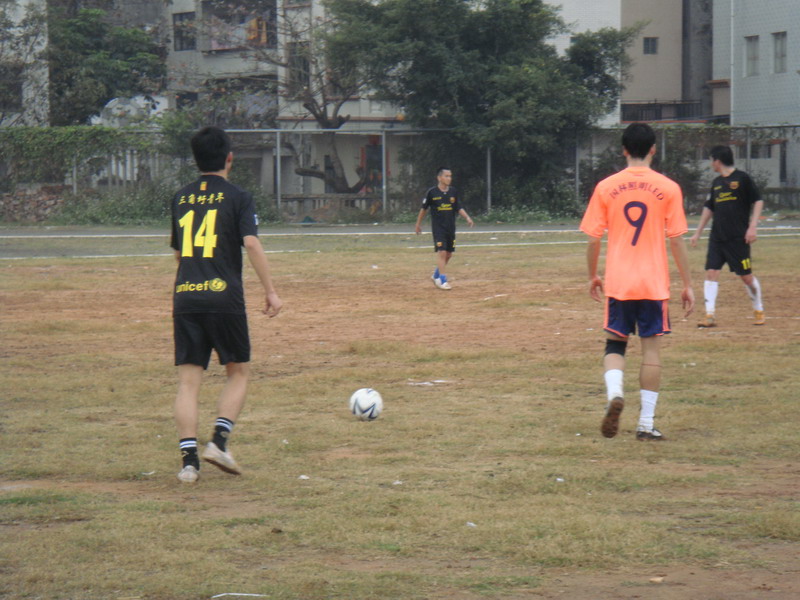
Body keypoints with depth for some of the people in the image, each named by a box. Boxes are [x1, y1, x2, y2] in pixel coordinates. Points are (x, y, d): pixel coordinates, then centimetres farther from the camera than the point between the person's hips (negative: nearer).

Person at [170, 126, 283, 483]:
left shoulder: (181, 199, 15)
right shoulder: (237, 198, 0)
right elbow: (251, 243, -12)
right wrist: (270, 291, -9)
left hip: (184, 297, 4)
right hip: (224, 297, -3)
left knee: (188, 381, 2)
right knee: (238, 372, 13)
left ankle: (189, 459, -6)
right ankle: (219, 441, -2)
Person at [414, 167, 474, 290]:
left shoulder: (453, 191, 4)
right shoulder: (432, 192, -7)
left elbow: (458, 208, 10)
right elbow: (424, 208, 4)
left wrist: (467, 218, -6)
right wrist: (418, 224, 9)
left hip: (451, 227, 5)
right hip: (438, 227, -5)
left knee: (449, 254, 9)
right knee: (441, 252, -13)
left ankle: (436, 275, 29)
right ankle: (442, 280, -7)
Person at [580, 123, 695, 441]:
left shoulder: (605, 187, -1)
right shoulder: (668, 188, -3)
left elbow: (593, 239, 1)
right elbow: (676, 240, -4)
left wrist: (592, 276, 16)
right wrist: (687, 284, 3)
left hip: (617, 283, 1)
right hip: (654, 282, -1)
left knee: (615, 344, 13)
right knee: (651, 348, 6)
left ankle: (614, 393, -16)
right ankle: (646, 424, 5)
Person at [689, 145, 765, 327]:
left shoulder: (742, 178, -6)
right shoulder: (716, 182, 13)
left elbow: (757, 201, -5)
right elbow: (709, 208, 22)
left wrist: (752, 227, -14)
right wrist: (698, 233, 22)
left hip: (738, 237, -6)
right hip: (717, 237, 6)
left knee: (746, 276, 1)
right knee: (711, 272, -7)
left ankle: (758, 310, 21)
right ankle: (710, 316, -9)